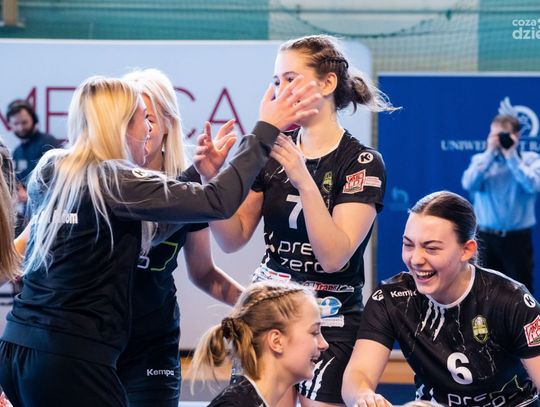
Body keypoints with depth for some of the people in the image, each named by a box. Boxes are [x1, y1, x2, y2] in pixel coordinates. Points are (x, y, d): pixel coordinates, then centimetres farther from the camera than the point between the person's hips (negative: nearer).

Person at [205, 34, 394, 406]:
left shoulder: (362, 163, -9)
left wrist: (303, 181, -30)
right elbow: (233, 239, 4)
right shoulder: (273, 152, 4)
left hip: (329, 322, -4)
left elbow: (334, 256, -20)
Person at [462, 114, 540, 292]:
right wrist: (490, 153, -11)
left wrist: (511, 156, -13)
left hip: (518, 238, -2)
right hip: (486, 238, 2)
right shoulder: (481, 160, 8)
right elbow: (468, 184, -11)